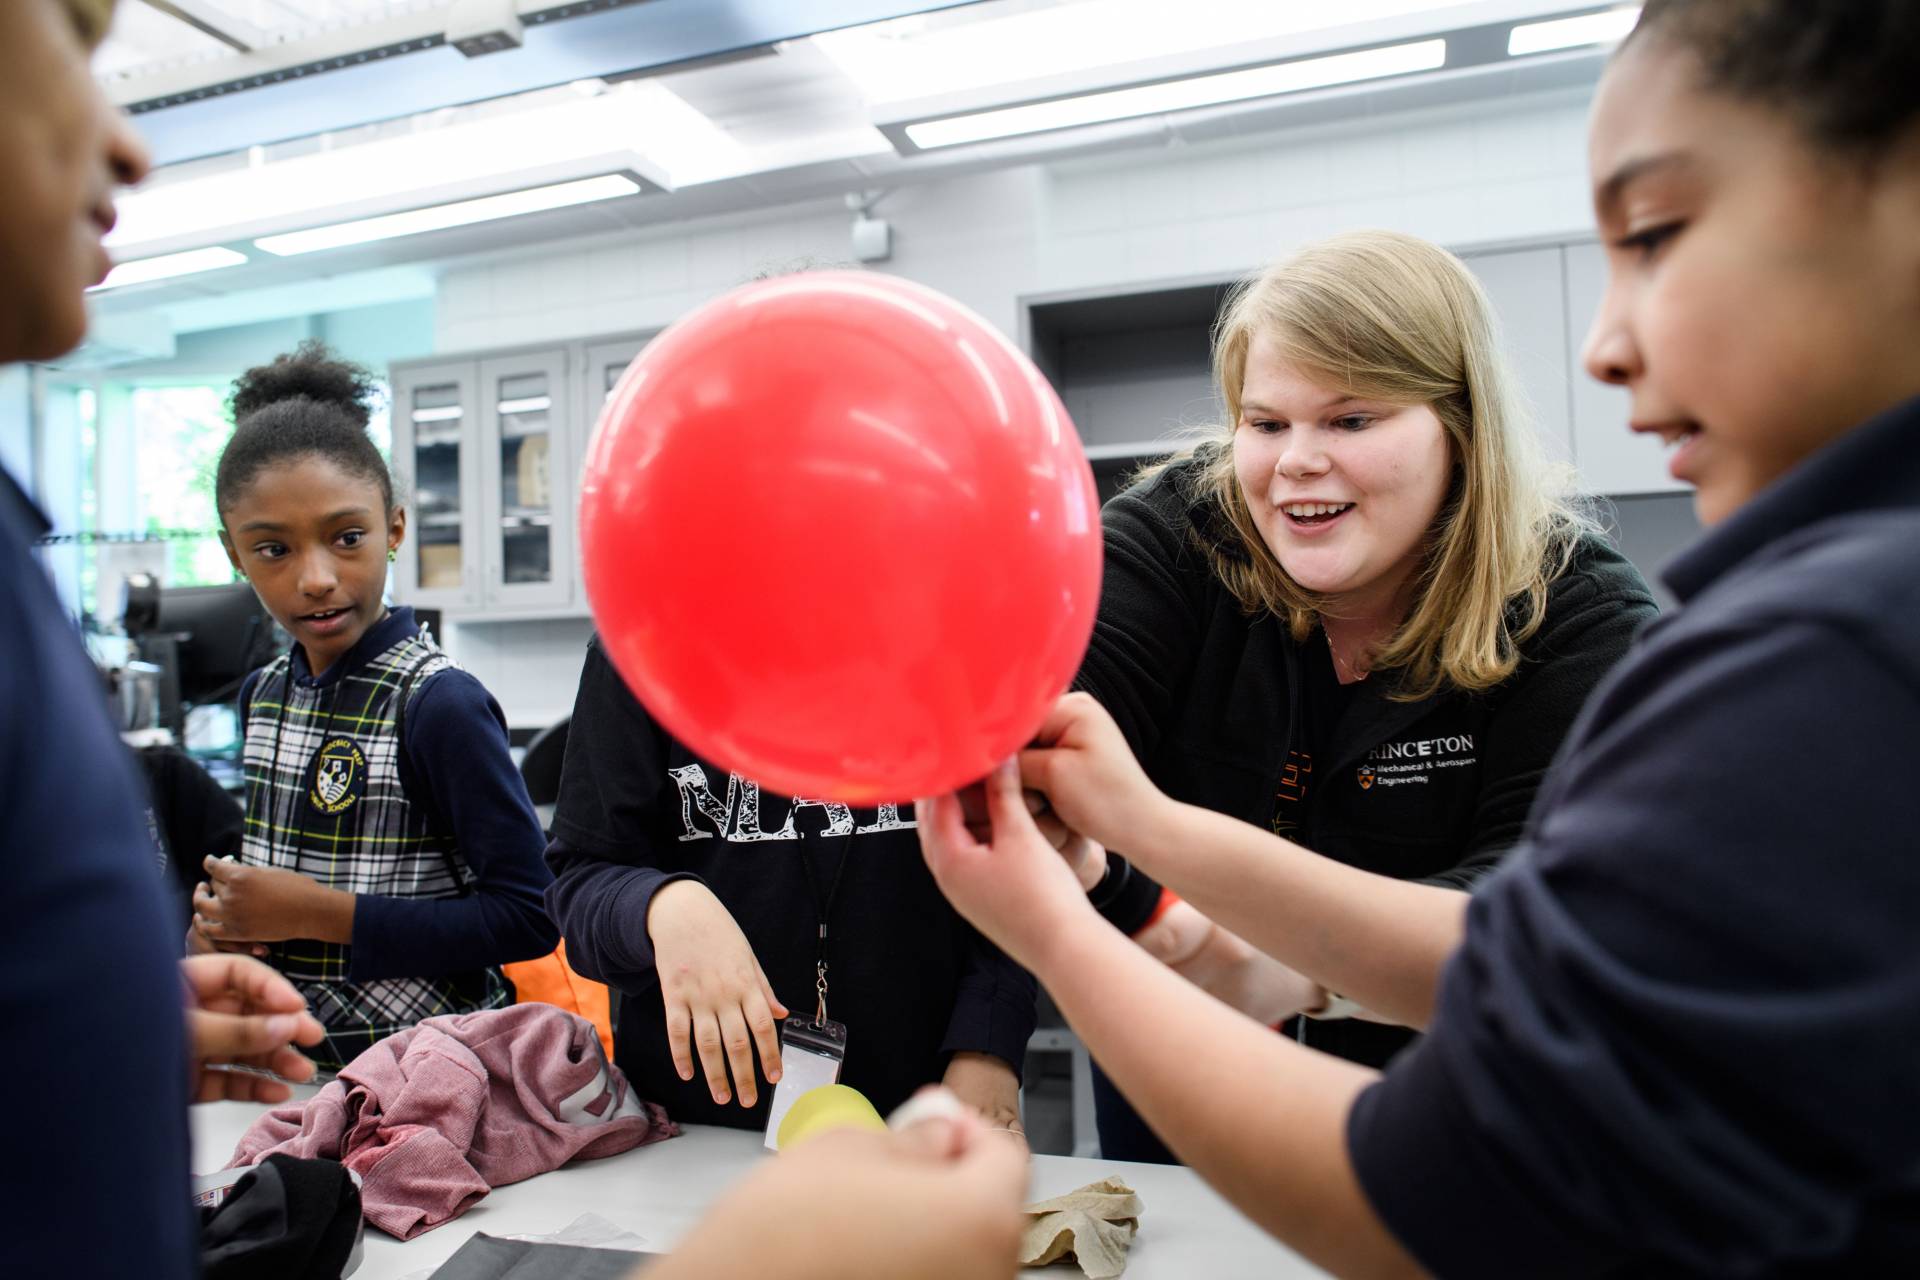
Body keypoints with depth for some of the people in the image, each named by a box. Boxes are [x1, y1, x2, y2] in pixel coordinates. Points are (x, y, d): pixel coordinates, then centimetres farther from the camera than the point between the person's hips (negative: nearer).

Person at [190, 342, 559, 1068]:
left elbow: (527, 917, -22)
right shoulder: (263, 694, 4)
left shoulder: (440, 703, -21)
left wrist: (321, 914, -21)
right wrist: (219, 921, -3)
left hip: (427, 1065, -6)